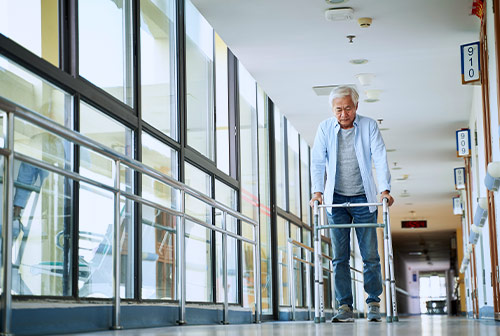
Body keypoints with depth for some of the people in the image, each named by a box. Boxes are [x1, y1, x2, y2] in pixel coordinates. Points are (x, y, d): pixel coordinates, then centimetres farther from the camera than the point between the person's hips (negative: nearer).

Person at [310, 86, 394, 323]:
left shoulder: (369, 126, -3)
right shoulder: (325, 128, 1)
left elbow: (380, 158, -9)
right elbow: (317, 161, -2)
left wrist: (384, 189, -21)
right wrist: (317, 191, -14)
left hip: (363, 199, -1)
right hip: (336, 200, 1)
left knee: (370, 256, 0)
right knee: (340, 257, 0)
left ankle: (373, 304, 10)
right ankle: (344, 307, 4)